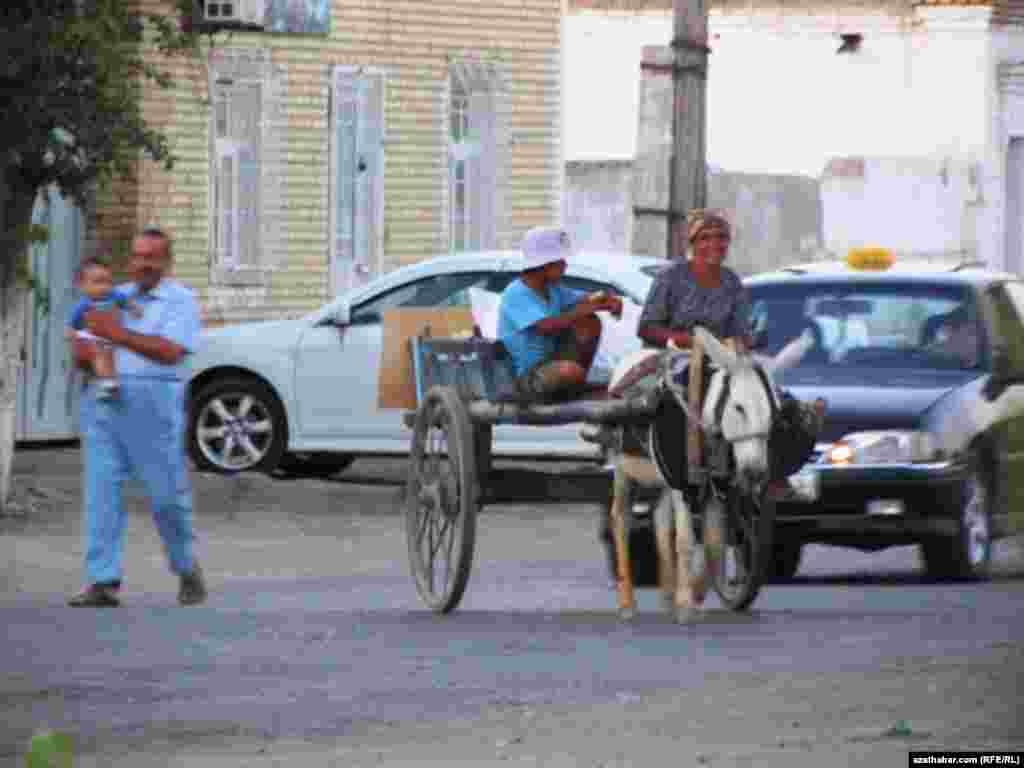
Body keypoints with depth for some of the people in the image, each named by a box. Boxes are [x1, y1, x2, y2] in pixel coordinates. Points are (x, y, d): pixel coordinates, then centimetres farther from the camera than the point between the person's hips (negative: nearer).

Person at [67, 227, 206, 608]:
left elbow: (170, 351, -11)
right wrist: (81, 349, -7)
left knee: (165, 491, -1)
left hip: (152, 400, -5)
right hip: (103, 401, 5)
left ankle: (186, 568, 21)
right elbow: (84, 345, 17)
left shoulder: (180, 300, 3)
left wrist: (119, 334, -15)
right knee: (101, 490, -4)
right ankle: (102, 582, -6)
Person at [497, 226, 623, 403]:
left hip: (550, 362, 8)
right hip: (524, 376, -8)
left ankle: (578, 382, 7)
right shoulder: (516, 295, -21)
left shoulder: (552, 289, 6)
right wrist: (580, 312, -29)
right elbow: (546, 326, -33)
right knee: (571, 370, -36)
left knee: (591, 323, -1)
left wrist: (609, 301, -17)